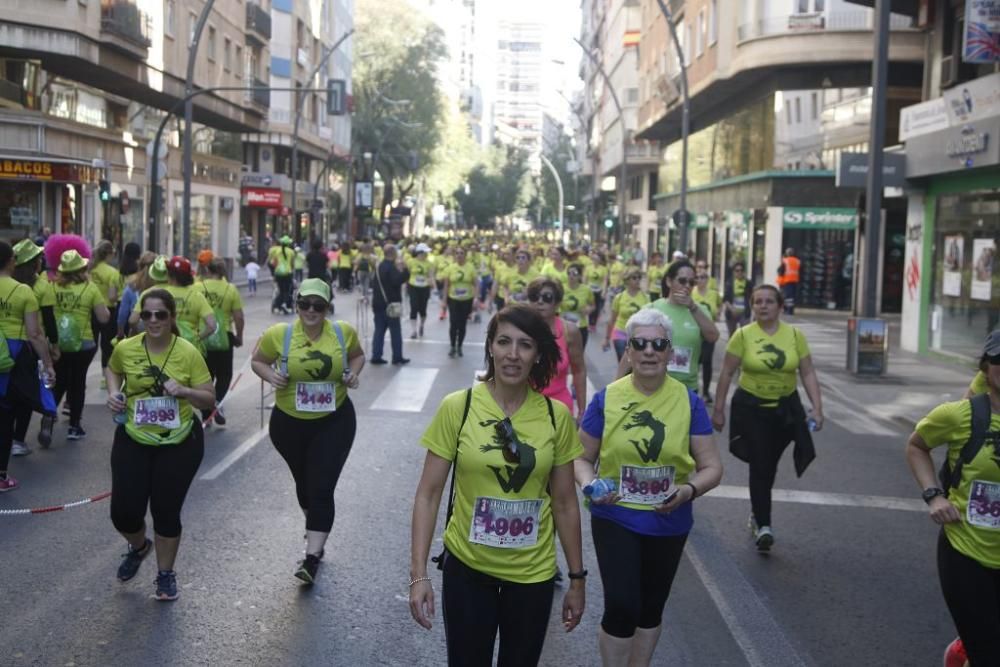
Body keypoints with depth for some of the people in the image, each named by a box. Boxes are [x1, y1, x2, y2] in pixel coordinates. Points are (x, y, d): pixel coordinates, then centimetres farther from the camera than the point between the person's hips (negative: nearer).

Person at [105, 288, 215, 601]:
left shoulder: (188, 353, -13)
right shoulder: (125, 348, -8)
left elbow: (209, 399, -7)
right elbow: (112, 369, 16)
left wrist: (184, 391, -26)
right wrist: (114, 392, -3)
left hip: (179, 444, -2)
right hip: (133, 441, 2)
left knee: (167, 511, 5)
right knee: (123, 511, 1)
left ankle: (166, 574, 29)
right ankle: (139, 547, 38)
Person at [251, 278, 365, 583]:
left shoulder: (344, 332, -9)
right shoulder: (278, 334, -13)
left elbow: (358, 355, 11)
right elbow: (258, 361, 3)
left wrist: (354, 372, -9)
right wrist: (270, 375, -18)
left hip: (334, 422, -1)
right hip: (289, 423, 1)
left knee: (322, 490, -10)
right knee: (304, 484, 21)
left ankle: (312, 557, -8)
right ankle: (316, 533, 48)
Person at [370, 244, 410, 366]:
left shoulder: (380, 266, 13)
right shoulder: (391, 267, -16)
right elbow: (398, 280, -29)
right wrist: (403, 268, -22)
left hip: (378, 303, 8)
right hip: (390, 304, -8)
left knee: (379, 330, 8)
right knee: (395, 331, 0)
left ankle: (376, 356, 5)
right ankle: (397, 357, 3)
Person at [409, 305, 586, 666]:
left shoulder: (557, 416, -5)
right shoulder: (457, 407, -11)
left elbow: (564, 503, 3)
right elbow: (428, 493, -7)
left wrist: (577, 578, 7)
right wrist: (418, 573, -12)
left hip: (533, 572, 1)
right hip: (466, 566, -1)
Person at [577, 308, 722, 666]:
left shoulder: (689, 402, -6)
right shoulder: (606, 399, -8)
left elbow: (712, 467, -3)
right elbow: (582, 458, 1)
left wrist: (688, 490, -23)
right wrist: (590, 485, -20)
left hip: (669, 524, 2)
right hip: (615, 518, -2)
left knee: (652, 607, 18)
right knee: (621, 606, -13)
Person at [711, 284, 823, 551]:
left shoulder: (795, 335, -2)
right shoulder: (743, 335, -7)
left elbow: (808, 373, 0)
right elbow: (727, 373, -3)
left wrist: (817, 408, -8)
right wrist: (718, 409, -3)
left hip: (785, 408, 3)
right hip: (751, 407, -3)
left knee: (770, 466, 15)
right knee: (759, 466, -8)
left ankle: (757, 514, 37)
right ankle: (763, 526, -3)